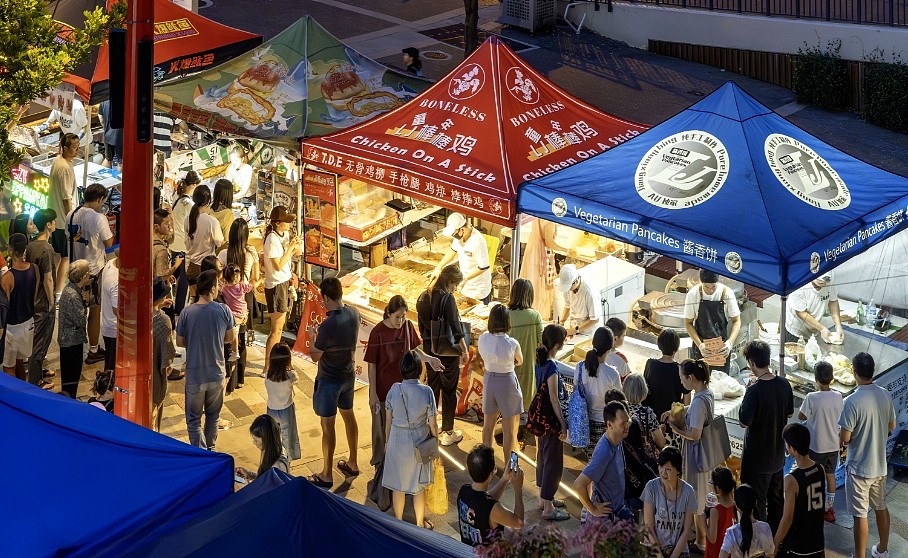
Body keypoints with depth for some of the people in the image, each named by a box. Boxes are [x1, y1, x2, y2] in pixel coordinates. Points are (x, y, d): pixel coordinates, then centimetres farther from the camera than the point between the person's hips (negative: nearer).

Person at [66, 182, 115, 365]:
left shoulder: (72, 215, -1)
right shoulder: (99, 218, -20)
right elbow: (109, 243, -15)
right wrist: (109, 229, 2)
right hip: (95, 268, -6)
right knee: (95, 310, 6)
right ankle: (93, 351, 13)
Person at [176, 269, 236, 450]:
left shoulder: (187, 312, -14)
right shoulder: (224, 311, -11)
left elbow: (179, 342, -3)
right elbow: (230, 338, 3)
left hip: (194, 374, -2)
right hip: (217, 374, 2)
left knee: (194, 418, 10)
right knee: (213, 414, 24)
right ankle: (210, 447, 36)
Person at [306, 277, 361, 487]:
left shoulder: (328, 326, -31)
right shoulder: (353, 314, -9)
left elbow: (315, 357, -19)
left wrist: (312, 337, -2)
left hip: (329, 381, -7)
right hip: (348, 375, 7)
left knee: (327, 425, 5)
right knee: (348, 415, 23)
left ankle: (326, 475, 15)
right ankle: (352, 464, 38)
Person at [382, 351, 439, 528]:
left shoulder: (394, 390, -14)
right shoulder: (426, 392, -18)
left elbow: (388, 421, -4)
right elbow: (432, 424, -10)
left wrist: (387, 442, 11)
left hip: (397, 441, 1)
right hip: (419, 443, -1)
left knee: (398, 483, 17)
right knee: (418, 485, 16)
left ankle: (398, 521, 30)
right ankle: (420, 523, 28)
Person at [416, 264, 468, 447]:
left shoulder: (423, 297, 2)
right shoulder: (447, 299, -19)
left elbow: (421, 326, 10)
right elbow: (455, 328, -18)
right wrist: (464, 350, -9)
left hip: (430, 349, 6)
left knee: (432, 387, 18)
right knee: (449, 390, 5)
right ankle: (448, 433, 13)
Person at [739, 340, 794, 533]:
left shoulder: (754, 390, -26)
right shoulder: (784, 384, -5)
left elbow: (744, 422, -20)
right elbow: (789, 412, 8)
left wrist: (744, 402, -8)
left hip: (757, 457, -7)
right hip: (778, 452, 7)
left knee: (756, 502, 6)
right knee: (776, 497, 20)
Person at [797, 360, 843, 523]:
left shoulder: (812, 398, -21)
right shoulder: (838, 397, -8)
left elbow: (801, 416, -9)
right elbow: (841, 416, 6)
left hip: (816, 446, -4)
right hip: (833, 444, 4)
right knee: (830, 474, 18)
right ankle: (829, 508, 27)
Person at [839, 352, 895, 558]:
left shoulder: (853, 401, -24)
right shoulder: (885, 396, -5)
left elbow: (845, 438, -20)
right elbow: (891, 426, 10)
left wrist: (845, 438, 1)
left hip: (858, 467, -6)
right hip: (880, 465, 6)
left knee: (860, 514, 2)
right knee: (881, 507, 22)